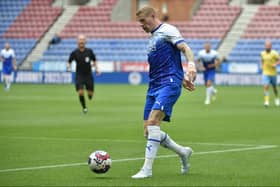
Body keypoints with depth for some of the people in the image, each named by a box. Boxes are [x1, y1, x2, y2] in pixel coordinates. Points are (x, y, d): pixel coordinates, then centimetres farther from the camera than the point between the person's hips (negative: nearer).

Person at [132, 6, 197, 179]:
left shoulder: (167, 30, -1)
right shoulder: (153, 39, 25)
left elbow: (185, 48, -14)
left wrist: (191, 65, -32)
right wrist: (182, 78, 24)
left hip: (169, 84, -9)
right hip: (154, 86, 9)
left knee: (152, 121, -23)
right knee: (148, 131, 4)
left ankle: (147, 169, -23)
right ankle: (183, 152, 23)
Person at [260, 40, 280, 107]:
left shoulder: (274, 53, -12)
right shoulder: (262, 53, 1)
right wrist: (262, 66, 4)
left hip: (273, 73, -1)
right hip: (265, 73, 1)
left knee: (274, 87, 15)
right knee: (266, 87, -17)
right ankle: (266, 101, -20)